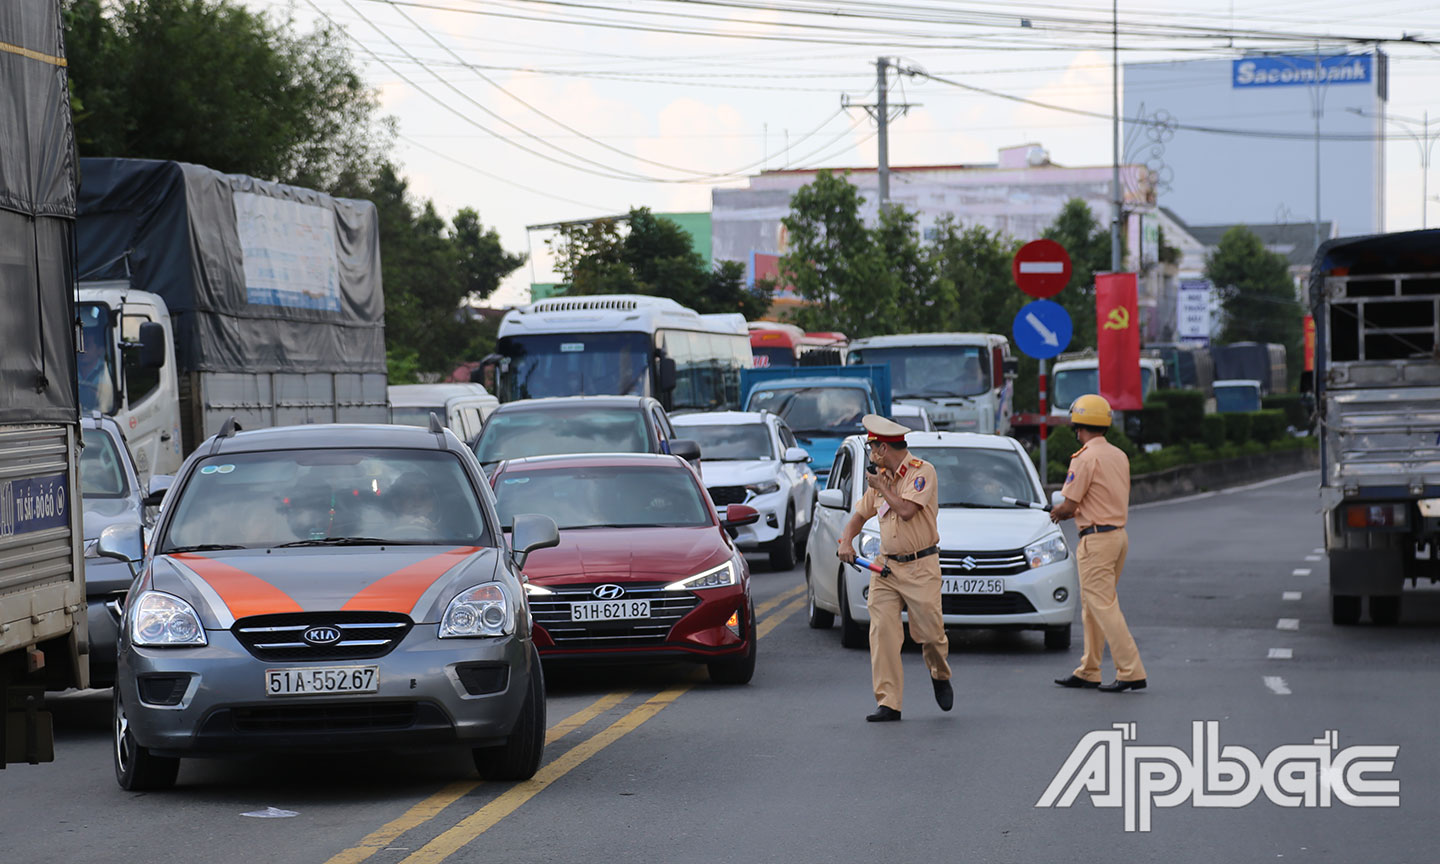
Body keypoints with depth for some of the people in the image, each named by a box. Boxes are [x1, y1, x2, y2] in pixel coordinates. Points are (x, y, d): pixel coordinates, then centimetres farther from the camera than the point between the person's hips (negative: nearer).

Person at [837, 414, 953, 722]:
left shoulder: (922, 471, -9)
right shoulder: (881, 477, 12)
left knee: (930, 633, -3)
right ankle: (888, 703, -7)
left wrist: (881, 487, -9)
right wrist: (846, 540, 4)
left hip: (920, 567, -6)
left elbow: (907, 510, -22)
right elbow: (860, 514, 22)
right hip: (886, 566, 6)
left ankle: (940, 676, 29)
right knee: (882, 633, -7)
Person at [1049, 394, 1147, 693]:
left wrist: (1058, 512, 8)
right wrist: (1070, 512, 19)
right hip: (1119, 533, 9)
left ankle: (1131, 672, -12)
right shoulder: (1119, 456, 12)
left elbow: (1070, 504, -15)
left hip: (1097, 539, -9)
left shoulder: (1085, 458, -15)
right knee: (1092, 606, 16)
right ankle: (1088, 672, 20)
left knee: (1103, 606, -7)